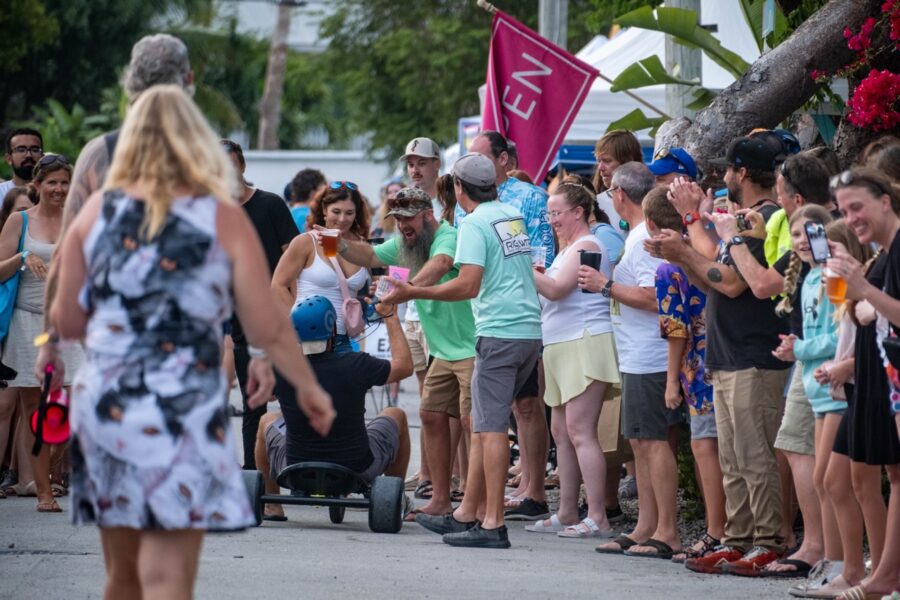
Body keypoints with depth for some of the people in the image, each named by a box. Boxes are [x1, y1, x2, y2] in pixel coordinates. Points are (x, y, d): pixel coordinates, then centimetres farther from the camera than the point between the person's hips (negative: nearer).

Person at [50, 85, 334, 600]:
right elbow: (268, 329, -1)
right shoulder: (224, 219, -2)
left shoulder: (97, 212, 4)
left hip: (103, 404, 3)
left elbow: (66, 322, 8)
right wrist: (309, 387, 16)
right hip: (181, 412, -3)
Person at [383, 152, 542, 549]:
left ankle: (493, 524, -12)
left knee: (491, 427, -9)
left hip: (499, 333, -9)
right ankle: (467, 514, 16)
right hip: (530, 330, 9)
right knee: (483, 423, 13)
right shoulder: (513, 216, 16)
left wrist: (414, 293, -13)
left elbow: (468, 286, -18)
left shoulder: (475, 223, -9)